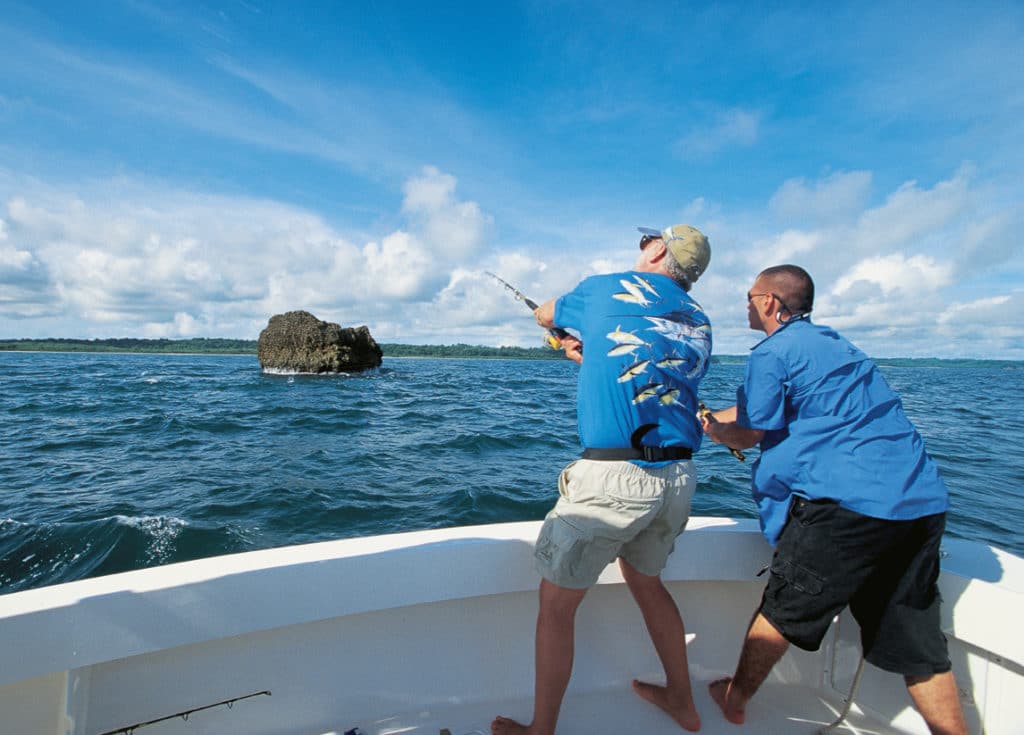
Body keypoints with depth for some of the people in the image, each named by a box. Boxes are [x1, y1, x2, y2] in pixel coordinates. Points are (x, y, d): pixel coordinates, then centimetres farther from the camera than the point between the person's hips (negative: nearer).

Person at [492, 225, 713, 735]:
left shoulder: (605, 288, 3)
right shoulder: (699, 323, 16)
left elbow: (543, 315, 22)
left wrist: (578, 323, 42)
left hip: (614, 476, -7)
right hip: (679, 476, 7)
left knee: (555, 603, 9)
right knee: (645, 579, 29)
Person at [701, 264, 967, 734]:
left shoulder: (773, 352, -5)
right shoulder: (834, 344, 23)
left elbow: (747, 434, -2)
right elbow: (756, 407, 29)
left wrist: (704, 428, 17)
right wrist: (699, 417, 34)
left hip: (848, 501, -8)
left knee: (783, 610, 9)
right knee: (916, 642, 15)